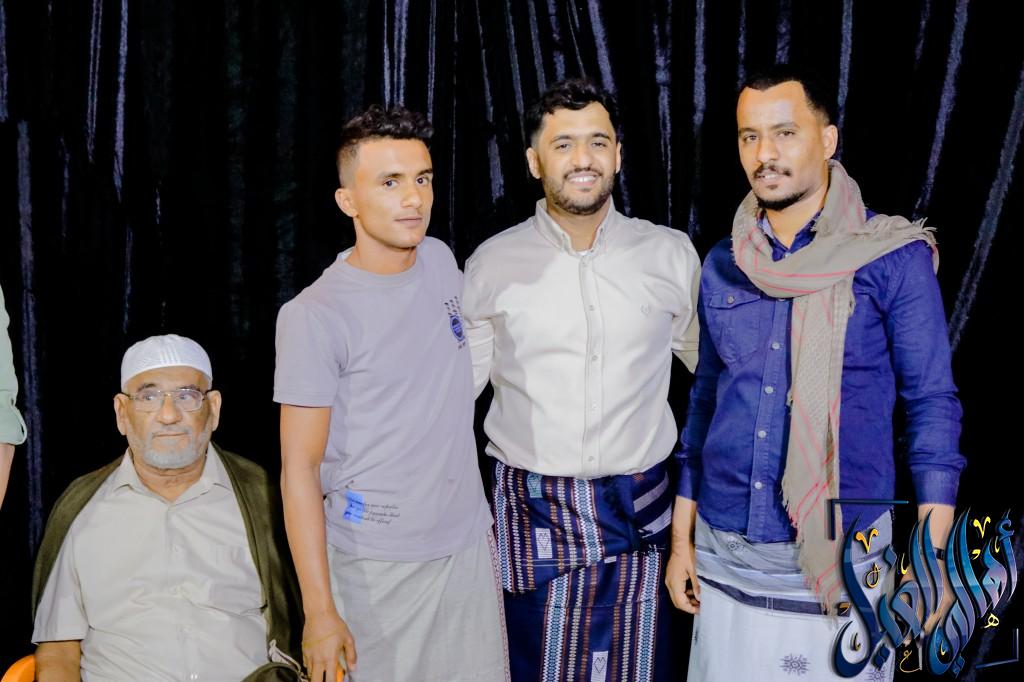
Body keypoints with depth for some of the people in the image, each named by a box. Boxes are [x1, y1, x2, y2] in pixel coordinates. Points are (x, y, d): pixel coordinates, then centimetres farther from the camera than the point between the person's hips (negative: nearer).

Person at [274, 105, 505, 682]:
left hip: (469, 541, 5)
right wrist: (320, 612, -17)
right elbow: (300, 468, -14)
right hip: (377, 565, -5)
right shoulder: (315, 316, -15)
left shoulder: (441, 261, 3)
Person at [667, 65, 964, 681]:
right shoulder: (721, 267, 6)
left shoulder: (895, 258, -7)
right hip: (724, 559, 4)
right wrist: (681, 537, 12)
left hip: (840, 560, -4)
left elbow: (932, 404, -5)